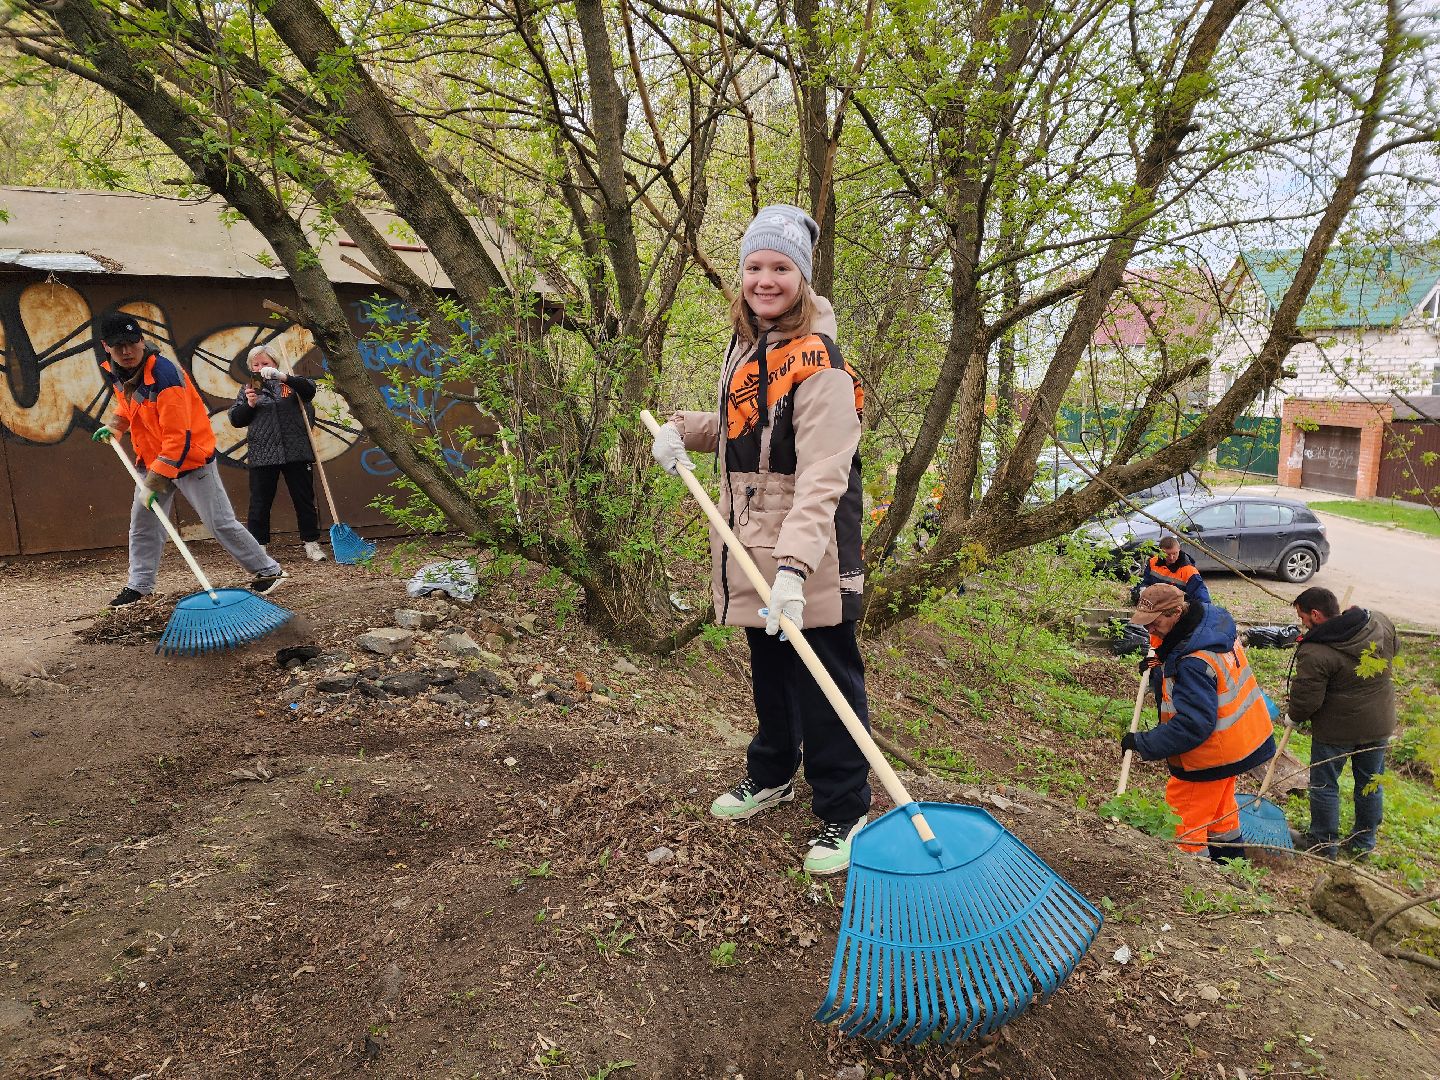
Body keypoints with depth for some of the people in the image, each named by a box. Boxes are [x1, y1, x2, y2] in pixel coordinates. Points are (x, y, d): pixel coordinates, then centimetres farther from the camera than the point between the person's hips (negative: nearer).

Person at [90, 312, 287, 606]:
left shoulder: (165, 375, -28)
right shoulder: (115, 372, -1)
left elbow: (178, 439, -30)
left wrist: (154, 484, -30)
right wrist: (114, 426, 8)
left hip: (190, 458, -8)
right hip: (152, 459, 8)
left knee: (221, 524, -5)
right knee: (142, 523, 11)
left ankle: (268, 571, 8)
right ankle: (139, 585, 25)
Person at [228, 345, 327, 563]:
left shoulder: (290, 382, 9)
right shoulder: (248, 389, 13)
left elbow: (309, 389, -12)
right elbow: (235, 419, 10)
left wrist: (281, 376, -24)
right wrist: (249, 404, -9)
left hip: (295, 453, -1)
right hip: (261, 455, 1)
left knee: (304, 500, 5)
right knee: (259, 503, 3)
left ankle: (311, 544, 14)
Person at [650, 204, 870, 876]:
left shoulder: (819, 365, -19)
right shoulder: (745, 345, 9)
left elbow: (821, 480, -27)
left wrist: (794, 567, -37)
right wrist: (681, 429, 7)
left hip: (810, 563, -8)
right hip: (754, 552, 9)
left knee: (823, 685, 2)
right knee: (768, 669, 23)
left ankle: (843, 813, 19)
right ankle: (771, 775, 43)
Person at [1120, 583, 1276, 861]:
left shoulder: (1194, 663, -35)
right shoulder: (1214, 619, -4)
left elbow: (1193, 725, -34)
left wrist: (1143, 743, -28)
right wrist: (1159, 670, -2)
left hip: (1209, 757, -10)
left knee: (1184, 822, 4)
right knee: (1220, 809, 29)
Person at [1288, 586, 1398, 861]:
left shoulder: (1315, 653, -28)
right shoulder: (1381, 623, -8)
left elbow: (1306, 700, -21)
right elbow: (1394, 647, 14)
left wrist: (1295, 717, -1)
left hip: (1336, 730, -6)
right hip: (1379, 725, 6)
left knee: (1324, 785, 12)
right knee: (1371, 783, 21)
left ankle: (1323, 845, 24)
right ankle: (1364, 843, 36)